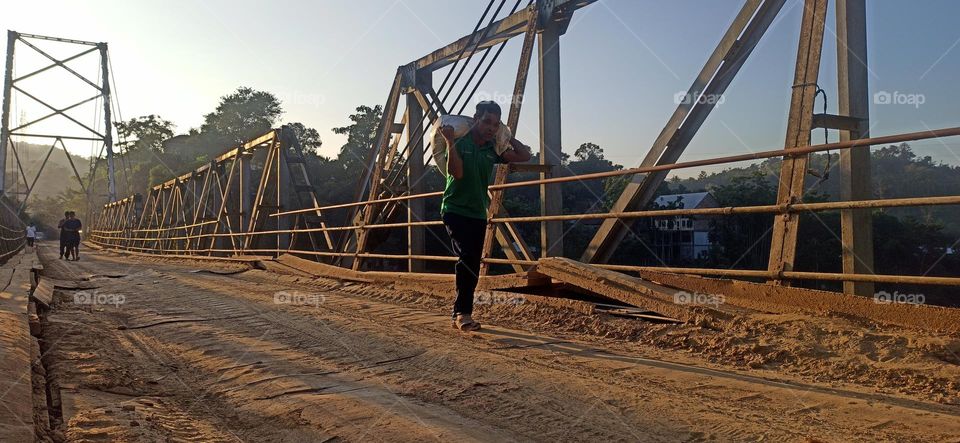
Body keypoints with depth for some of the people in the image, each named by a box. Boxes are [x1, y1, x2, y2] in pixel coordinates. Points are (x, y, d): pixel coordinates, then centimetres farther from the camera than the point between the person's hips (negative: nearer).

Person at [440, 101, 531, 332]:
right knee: (467, 256, -23)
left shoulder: (493, 149, 5)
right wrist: (450, 142, -27)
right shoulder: (460, 143, -8)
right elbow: (457, 172, -23)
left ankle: (460, 315, 18)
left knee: (472, 267, 7)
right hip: (455, 210, -6)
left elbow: (525, 155, 6)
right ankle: (463, 313, -17)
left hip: (478, 214, 6)